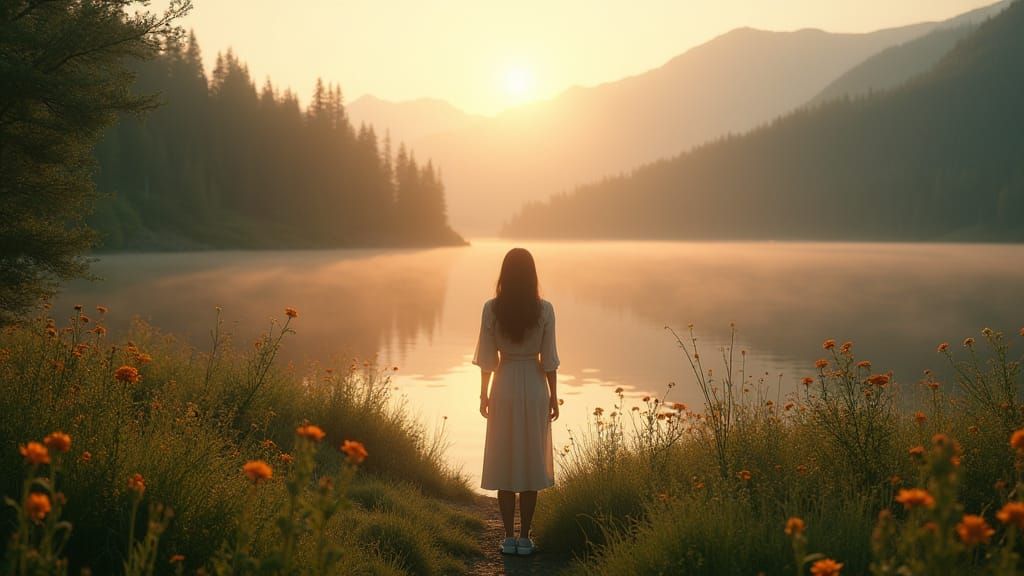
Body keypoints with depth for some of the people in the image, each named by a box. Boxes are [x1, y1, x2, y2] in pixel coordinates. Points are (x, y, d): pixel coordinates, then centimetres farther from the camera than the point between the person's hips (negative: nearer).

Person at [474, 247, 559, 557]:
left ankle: (509, 537, 12)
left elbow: (487, 359, -4)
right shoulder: (544, 310, -8)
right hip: (535, 389, 0)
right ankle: (524, 537, 11)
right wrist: (554, 398, 4)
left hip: (504, 389, 0)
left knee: (504, 461, 8)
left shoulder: (491, 308, -7)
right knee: (532, 461, 8)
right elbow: (549, 360, -5)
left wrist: (484, 395, 8)